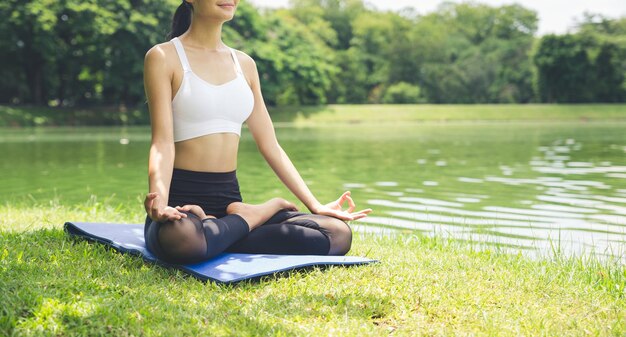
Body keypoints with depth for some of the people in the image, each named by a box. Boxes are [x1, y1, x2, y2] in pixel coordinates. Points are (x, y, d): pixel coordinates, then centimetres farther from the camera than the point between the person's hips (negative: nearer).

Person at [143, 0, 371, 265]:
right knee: (181, 238, -42)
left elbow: (270, 146, 13)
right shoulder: (163, 57, -2)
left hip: (229, 200, 4)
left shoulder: (244, 64, 14)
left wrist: (315, 206, 5)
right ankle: (265, 211, -14)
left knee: (338, 233, -16)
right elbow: (162, 142, -12)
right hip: (181, 199, -4)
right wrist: (159, 202, -31)